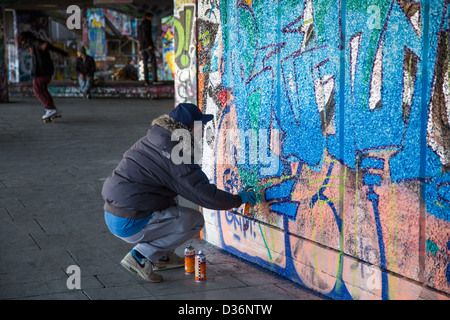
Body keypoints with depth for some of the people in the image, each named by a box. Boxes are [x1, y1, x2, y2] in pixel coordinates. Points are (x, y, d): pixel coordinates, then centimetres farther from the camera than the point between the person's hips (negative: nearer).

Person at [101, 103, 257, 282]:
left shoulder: (149, 140, 11)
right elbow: (205, 194, -15)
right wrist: (238, 200, 0)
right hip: (129, 225, -9)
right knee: (195, 220, 1)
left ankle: (160, 256, 21)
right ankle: (140, 257, -3)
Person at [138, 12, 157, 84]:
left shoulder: (140, 26, 22)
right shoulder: (147, 24, -5)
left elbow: (138, 37, 22)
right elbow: (146, 34, -17)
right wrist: (149, 45, -21)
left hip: (142, 47, 8)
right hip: (148, 45, -8)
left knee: (145, 64, 4)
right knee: (153, 62, -6)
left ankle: (146, 80, -4)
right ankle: (155, 79, -16)